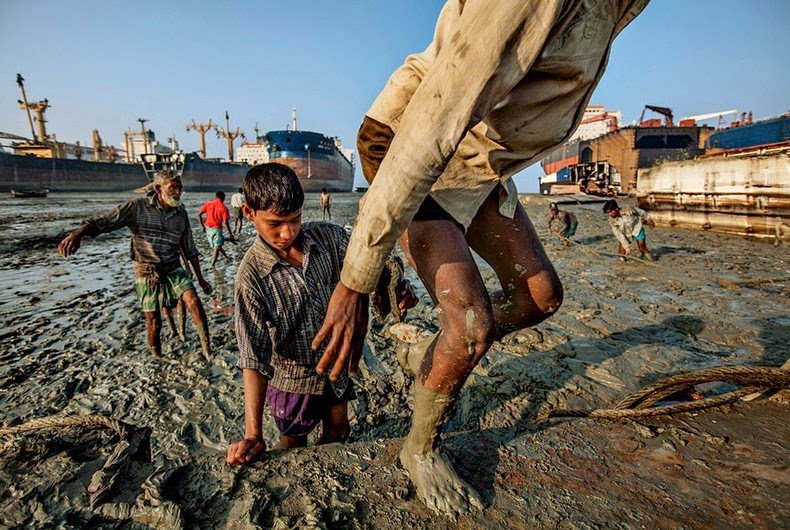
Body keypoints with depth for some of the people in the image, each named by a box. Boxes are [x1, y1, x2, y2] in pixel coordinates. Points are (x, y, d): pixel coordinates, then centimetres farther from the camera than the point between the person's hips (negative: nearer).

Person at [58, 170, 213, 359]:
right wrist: (78, 233, -41)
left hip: (173, 269, 2)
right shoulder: (138, 207, -11)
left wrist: (200, 278, 7)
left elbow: (190, 249, 6)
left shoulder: (181, 213, -1)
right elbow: (103, 222, -20)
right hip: (147, 274, -2)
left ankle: (207, 351, -11)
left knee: (194, 301, -20)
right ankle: (157, 358, 28)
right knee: (154, 322, 3)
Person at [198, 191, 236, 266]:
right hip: (217, 229, -5)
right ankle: (212, 265, -8)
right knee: (217, 247, -1)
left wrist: (202, 226, 9)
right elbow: (225, 222, -12)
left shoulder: (208, 204, 4)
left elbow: (199, 215, -1)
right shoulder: (224, 208, -6)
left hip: (208, 228, 5)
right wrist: (230, 234, -6)